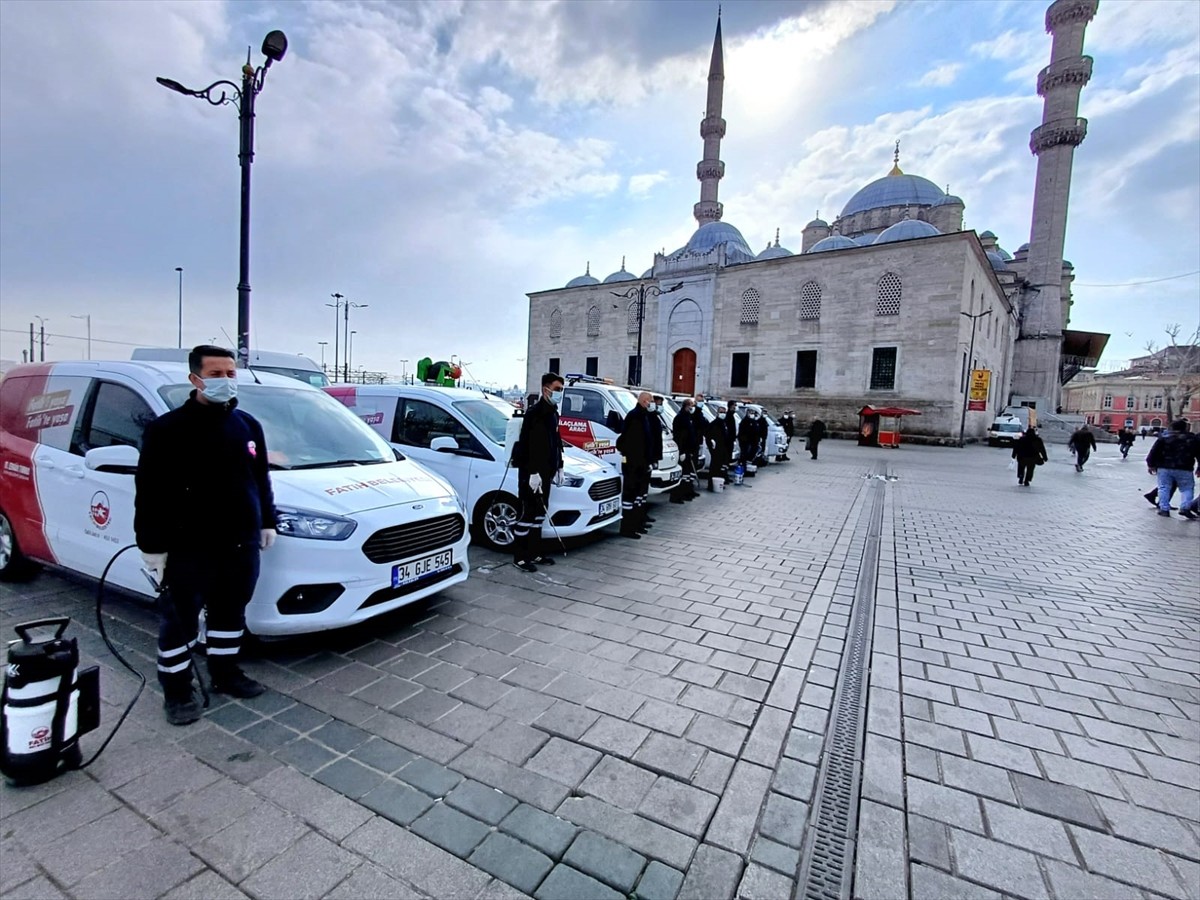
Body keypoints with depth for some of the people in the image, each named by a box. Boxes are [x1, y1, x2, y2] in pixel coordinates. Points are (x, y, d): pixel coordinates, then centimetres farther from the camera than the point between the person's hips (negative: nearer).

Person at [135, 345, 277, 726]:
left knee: (230, 612, 18)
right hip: (188, 549, -4)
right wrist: (152, 545, -10)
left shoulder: (248, 425, 6)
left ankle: (225, 673, 36)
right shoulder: (167, 429, -9)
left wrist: (268, 522, 14)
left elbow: (261, 479, 14)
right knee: (179, 621, 9)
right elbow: (149, 492, -9)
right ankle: (177, 690, 27)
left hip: (241, 544, 5)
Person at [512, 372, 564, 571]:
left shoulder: (553, 413, 15)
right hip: (531, 471, -9)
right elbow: (531, 444, -22)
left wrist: (559, 466, 20)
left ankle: (535, 553, 23)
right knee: (528, 512, -5)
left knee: (539, 512, 14)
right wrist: (533, 472, -26)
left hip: (545, 470, 10)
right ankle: (520, 557, 4)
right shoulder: (535, 412, -15)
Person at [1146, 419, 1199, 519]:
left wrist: (1151, 465, 3)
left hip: (1164, 468, -1)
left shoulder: (1164, 437, -1)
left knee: (1164, 488, 4)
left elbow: (1154, 452, -3)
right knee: (1187, 488, 10)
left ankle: (1164, 509, 2)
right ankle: (1185, 508, -4)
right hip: (1184, 469, 1)